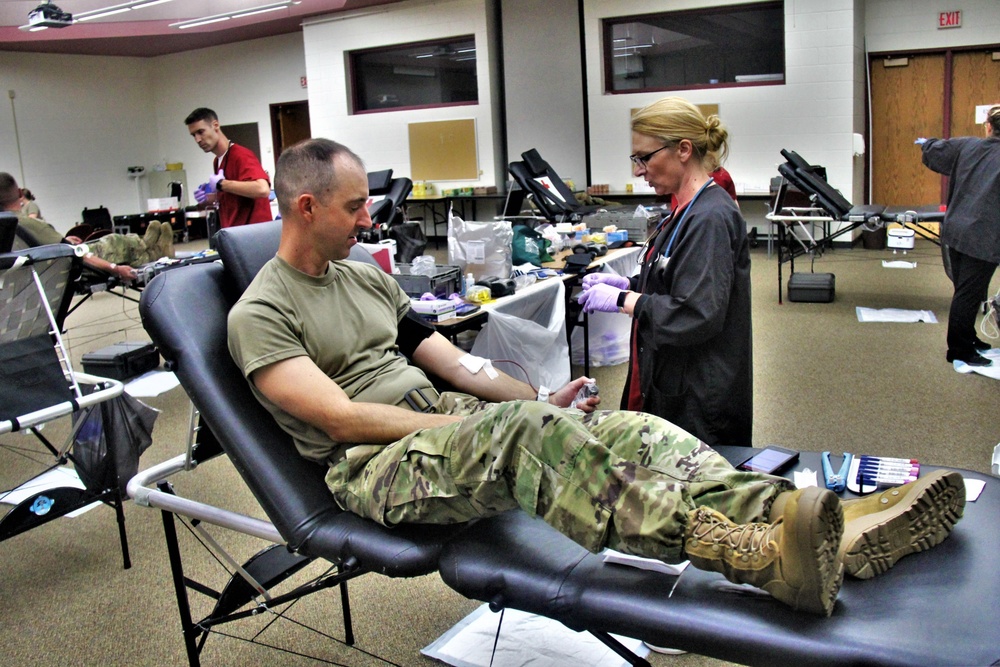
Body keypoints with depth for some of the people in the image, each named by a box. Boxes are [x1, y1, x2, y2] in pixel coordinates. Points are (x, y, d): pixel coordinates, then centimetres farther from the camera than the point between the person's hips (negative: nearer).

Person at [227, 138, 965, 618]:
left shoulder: (369, 277, 18)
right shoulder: (261, 313, -4)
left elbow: (454, 362, 16)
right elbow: (342, 415, -15)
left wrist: (539, 400, 0)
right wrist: (501, 419, -17)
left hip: (439, 420, 7)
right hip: (372, 466, -6)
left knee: (625, 431, -16)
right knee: (526, 432, -38)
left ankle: (836, 530, -28)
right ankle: (758, 556, -49)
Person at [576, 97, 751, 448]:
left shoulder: (711, 218, -20)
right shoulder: (688, 210, 11)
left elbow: (696, 316, -26)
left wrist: (622, 300, -18)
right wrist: (627, 284, 7)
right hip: (670, 387, 10)